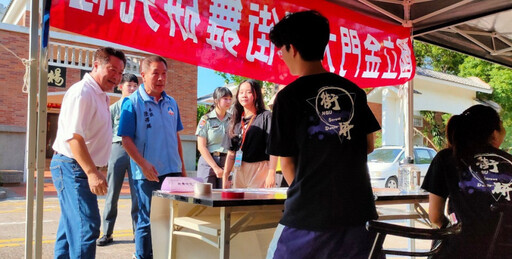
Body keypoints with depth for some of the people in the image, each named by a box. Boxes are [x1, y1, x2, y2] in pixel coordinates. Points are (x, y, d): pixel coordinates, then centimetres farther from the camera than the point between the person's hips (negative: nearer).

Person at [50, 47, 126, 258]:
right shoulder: (83, 92, -16)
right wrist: (92, 172, -30)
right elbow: (73, 136, -25)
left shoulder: (100, 95, 14)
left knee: (72, 226, 16)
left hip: (80, 168, 10)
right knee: (86, 227, -13)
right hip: (72, 167, -10)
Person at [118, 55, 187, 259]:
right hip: (148, 174, -5)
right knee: (147, 221, 4)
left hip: (172, 170, 6)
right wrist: (143, 164, -21)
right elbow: (126, 139, -11)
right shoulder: (132, 102, -6)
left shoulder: (171, 103, 10)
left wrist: (182, 167, 14)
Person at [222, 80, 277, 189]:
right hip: (239, 171, 5)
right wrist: (225, 177, 11)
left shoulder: (265, 116, -1)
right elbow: (231, 152, 16)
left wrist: (271, 174, -17)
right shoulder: (236, 120, 16)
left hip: (260, 170, -5)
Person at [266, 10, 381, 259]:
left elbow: (287, 163, -1)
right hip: (360, 209, 4)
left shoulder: (288, 96, -7)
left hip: (309, 214, -4)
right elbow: (369, 146, 13)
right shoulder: (354, 91, 5)